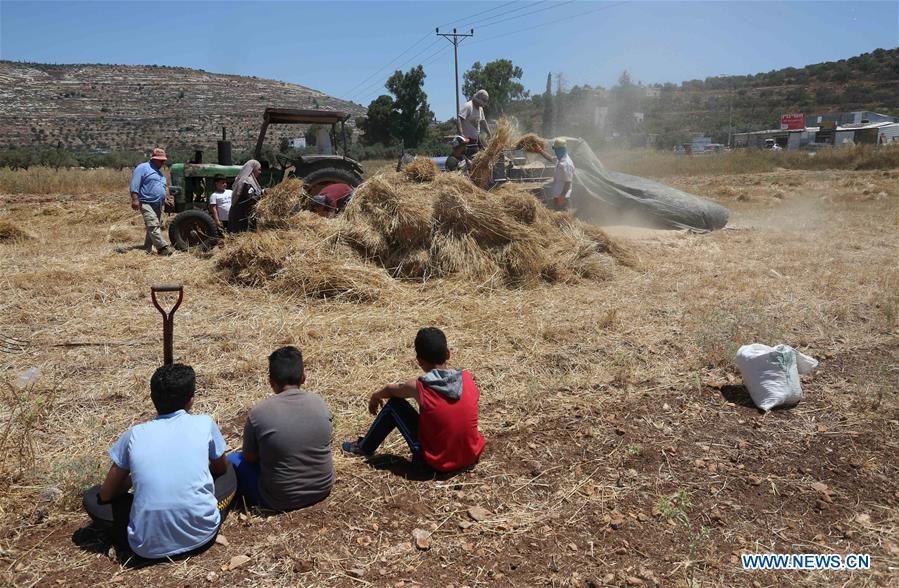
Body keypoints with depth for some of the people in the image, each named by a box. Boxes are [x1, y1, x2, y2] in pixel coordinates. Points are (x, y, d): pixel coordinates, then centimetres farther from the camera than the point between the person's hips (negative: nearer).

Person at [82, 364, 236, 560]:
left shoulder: (134, 434, 6)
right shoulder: (205, 423, 4)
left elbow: (105, 495, 14)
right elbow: (220, 469, 22)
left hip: (149, 546, -1)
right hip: (201, 534, 1)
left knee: (92, 497, 23)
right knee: (229, 473, 28)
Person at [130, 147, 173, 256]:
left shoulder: (159, 171, 22)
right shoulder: (143, 168, -5)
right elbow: (135, 184, -14)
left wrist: (165, 200, 26)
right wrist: (135, 199, -23)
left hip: (158, 205, 9)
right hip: (146, 203, -9)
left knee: (156, 227, 9)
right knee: (153, 226, -16)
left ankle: (147, 249, 17)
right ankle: (163, 248, -24)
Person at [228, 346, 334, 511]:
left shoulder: (259, 413, -20)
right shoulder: (320, 403, -9)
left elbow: (250, 458, -4)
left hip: (280, 501, -4)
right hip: (323, 490, 5)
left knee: (233, 460, 18)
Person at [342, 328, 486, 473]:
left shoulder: (419, 387, -14)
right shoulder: (467, 378, -6)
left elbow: (390, 390, 9)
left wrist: (376, 396, 32)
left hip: (438, 462, -3)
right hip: (471, 457, 4)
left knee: (394, 405, 7)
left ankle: (365, 447, 27)